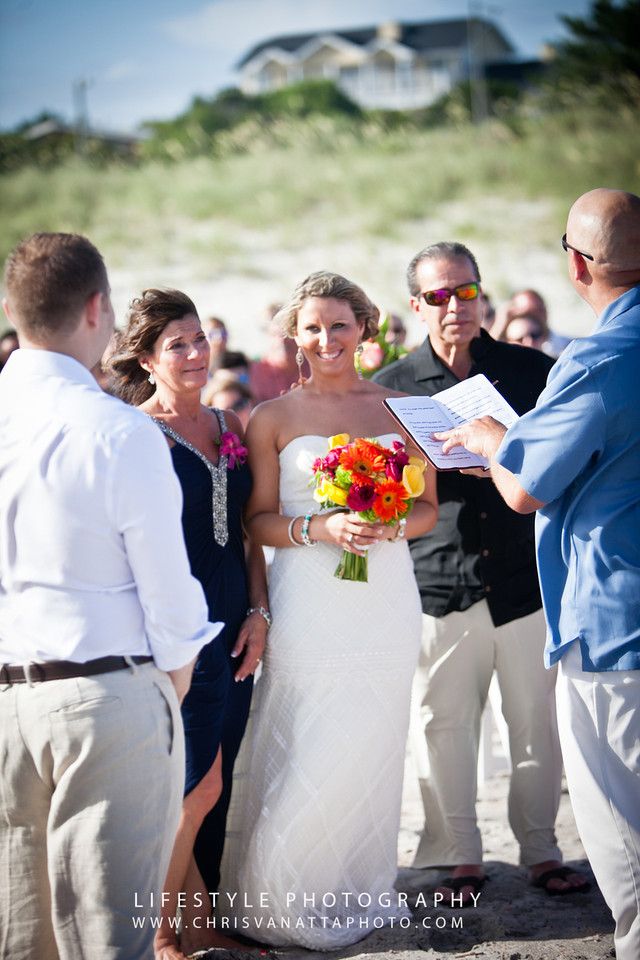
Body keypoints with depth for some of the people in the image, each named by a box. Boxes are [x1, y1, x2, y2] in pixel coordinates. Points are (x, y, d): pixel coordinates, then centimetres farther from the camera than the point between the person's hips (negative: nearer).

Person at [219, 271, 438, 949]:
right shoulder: (273, 418, 1)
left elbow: (428, 506, 9)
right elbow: (257, 522, -1)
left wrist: (388, 528, -11)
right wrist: (320, 529, -18)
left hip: (386, 605, 3)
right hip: (309, 607, -3)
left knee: (370, 755, 9)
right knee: (304, 762, -3)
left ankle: (360, 897, 25)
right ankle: (287, 899, 15)